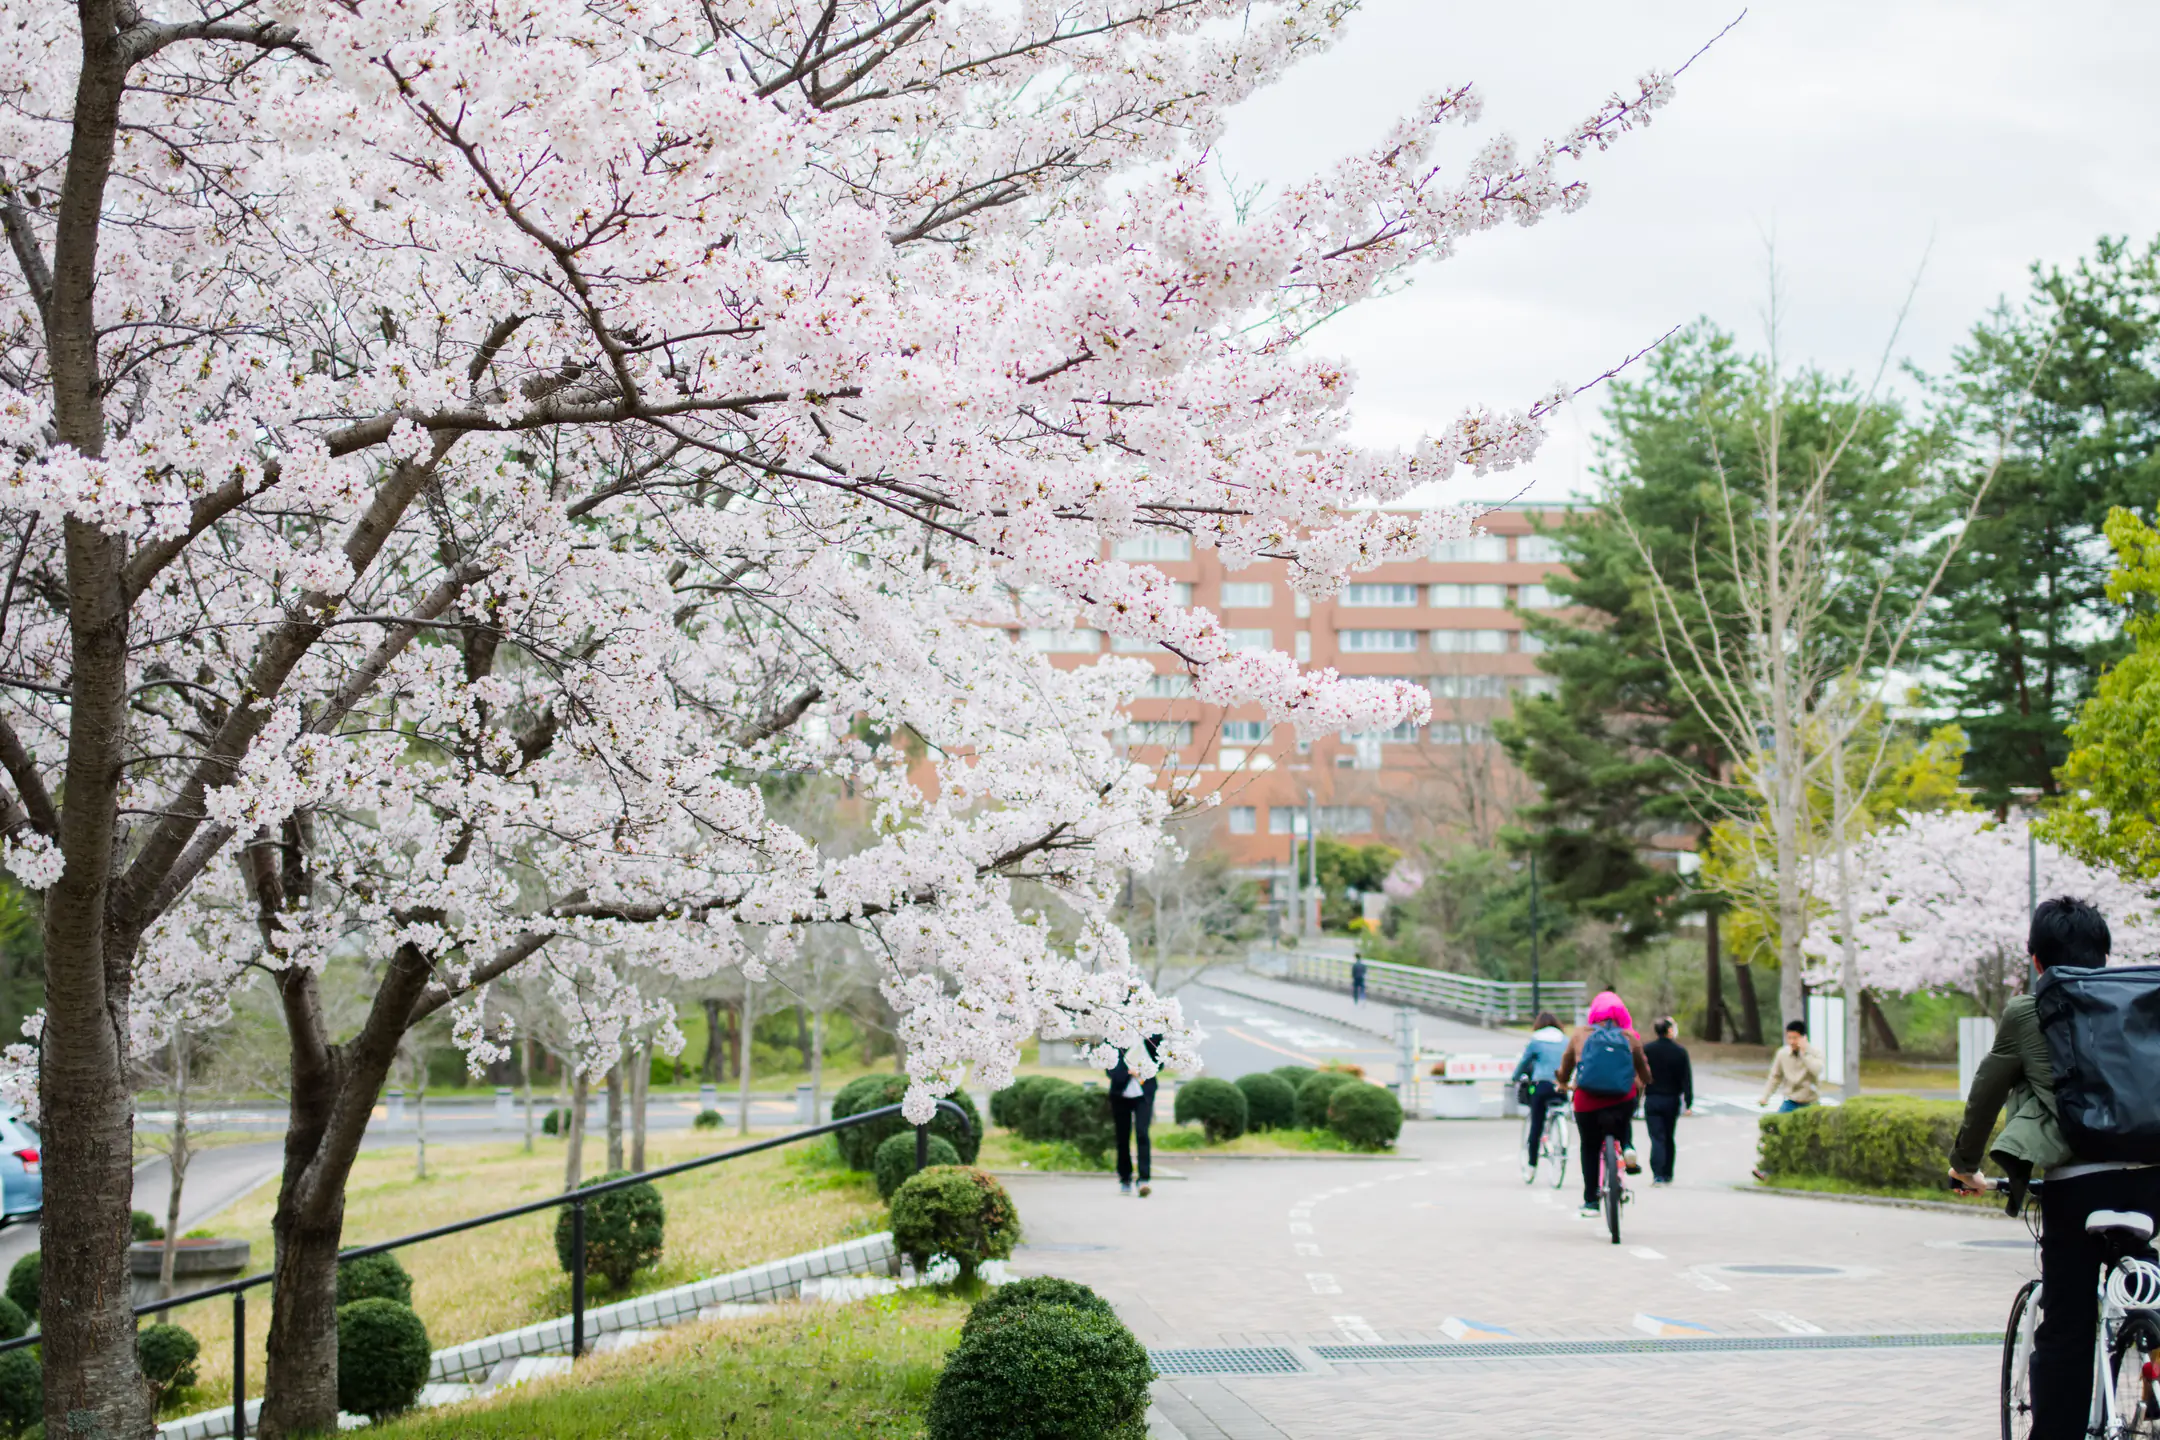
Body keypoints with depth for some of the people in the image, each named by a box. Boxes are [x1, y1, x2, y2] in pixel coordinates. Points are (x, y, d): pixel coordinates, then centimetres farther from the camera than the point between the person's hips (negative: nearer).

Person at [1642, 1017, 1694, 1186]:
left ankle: (1657, 1174, -17)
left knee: (1657, 1138, -3)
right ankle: (1667, 1174, 20)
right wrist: (1688, 1103, -4)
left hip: (1652, 1100, -1)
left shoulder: (1646, 1050, -3)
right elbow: (1687, 1078, -6)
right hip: (1672, 1100, 1)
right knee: (1669, 1138, 15)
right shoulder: (1680, 1051, -5)